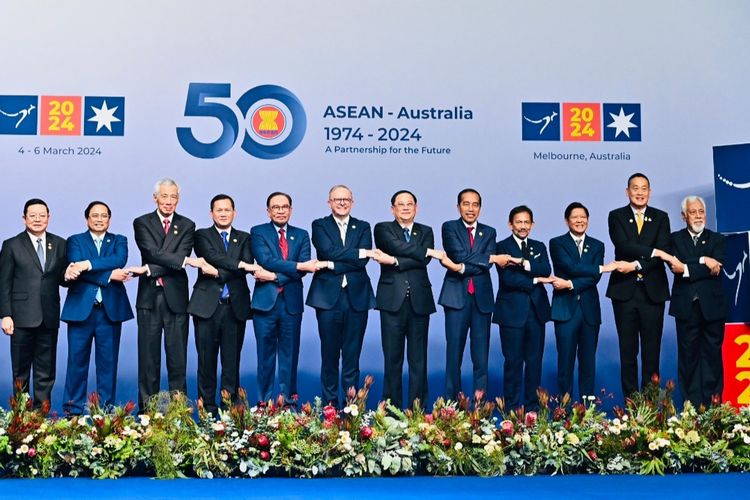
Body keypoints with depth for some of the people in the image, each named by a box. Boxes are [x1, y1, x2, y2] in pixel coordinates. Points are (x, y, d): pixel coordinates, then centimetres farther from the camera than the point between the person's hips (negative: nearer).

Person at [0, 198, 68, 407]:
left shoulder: (60, 244, 9)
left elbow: (63, 279, 10)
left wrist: (68, 276, -14)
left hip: (49, 317, 2)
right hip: (22, 317, -2)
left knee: (46, 371, 6)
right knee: (20, 372, 6)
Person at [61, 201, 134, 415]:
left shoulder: (119, 241, 13)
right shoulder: (75, 241, 10)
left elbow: (120, 260, -10)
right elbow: (75, 270, -8)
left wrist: (88, 264, -20)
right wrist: (108, 276, -16)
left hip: (111, 310, 1)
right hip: (80, 309, -1)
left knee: (108, 362, 4)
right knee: (77, 361, 1)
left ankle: (106, 410, 11)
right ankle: (73, 409, 9)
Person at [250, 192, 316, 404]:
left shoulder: (301, 235, 12)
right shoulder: (258, 233, 4)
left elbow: (305, 266, -2)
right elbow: (266, 261, -11)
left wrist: (276, 276, -14)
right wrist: (298, 266, -19)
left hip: (291, 302, 2)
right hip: (266, 301, -2)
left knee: (290, 354, 5)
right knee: (265, 355, 2)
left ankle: (289, 400, 12)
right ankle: (265, 402, 8)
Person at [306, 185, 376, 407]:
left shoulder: (363, 227, 12)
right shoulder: (319, 226, 7)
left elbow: (363, 261, -4)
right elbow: (329, 251, -11)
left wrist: (331, 265, -11)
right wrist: (360, 252, -14)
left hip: (357, 297, 2)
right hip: (328, 297, -2)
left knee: (352, 356, 4)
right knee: (329, 356, 2)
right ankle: (330, 405, 10)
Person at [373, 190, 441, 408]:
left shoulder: (426, 232, 15)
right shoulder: (383, 229, 9)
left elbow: (423, 261, -3)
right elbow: (399, 246, -12)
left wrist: (394, 261, -12)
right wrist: (428, 252, -8)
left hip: (419, 301, 2)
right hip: (393, 300, -2)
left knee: (418, 361, 3)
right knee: (392, 359, 0)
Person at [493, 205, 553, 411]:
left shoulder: (539, 247, 15)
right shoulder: (502, 247, 0)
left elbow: (546, 270, -5)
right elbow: (508, 279, -13)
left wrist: (523, 263, -17)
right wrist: (536, 280, -10)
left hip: (536, 310, 4)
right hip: (512, 311, -4)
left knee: (535, 360, 6)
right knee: (513, 361, -1)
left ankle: (532, 406, 14)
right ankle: (511, 408, 6)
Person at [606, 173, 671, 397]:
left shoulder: (661, 217, 8)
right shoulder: (616, 216, 5)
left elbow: (663, 252, -5)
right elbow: (624, 245, -11)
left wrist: (636, 265, -17)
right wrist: (653, 252, -18)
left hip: (653, 291, 1)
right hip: (625, 291, -1)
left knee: (652, 351, 3)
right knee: (628, 351, 4)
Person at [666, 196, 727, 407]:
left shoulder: (717, 239, 9)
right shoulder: (675, 239, 8)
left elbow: (716, 268, -8)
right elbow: (676, 265, -10)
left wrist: (687, 269, -14)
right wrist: (702, 261, -16)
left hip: (712, 306, 1)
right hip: (686, 306, -1)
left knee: (712, 354, 3)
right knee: (688, 355, 2)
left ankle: (712, 404, 9)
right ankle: (692, 404, 7)